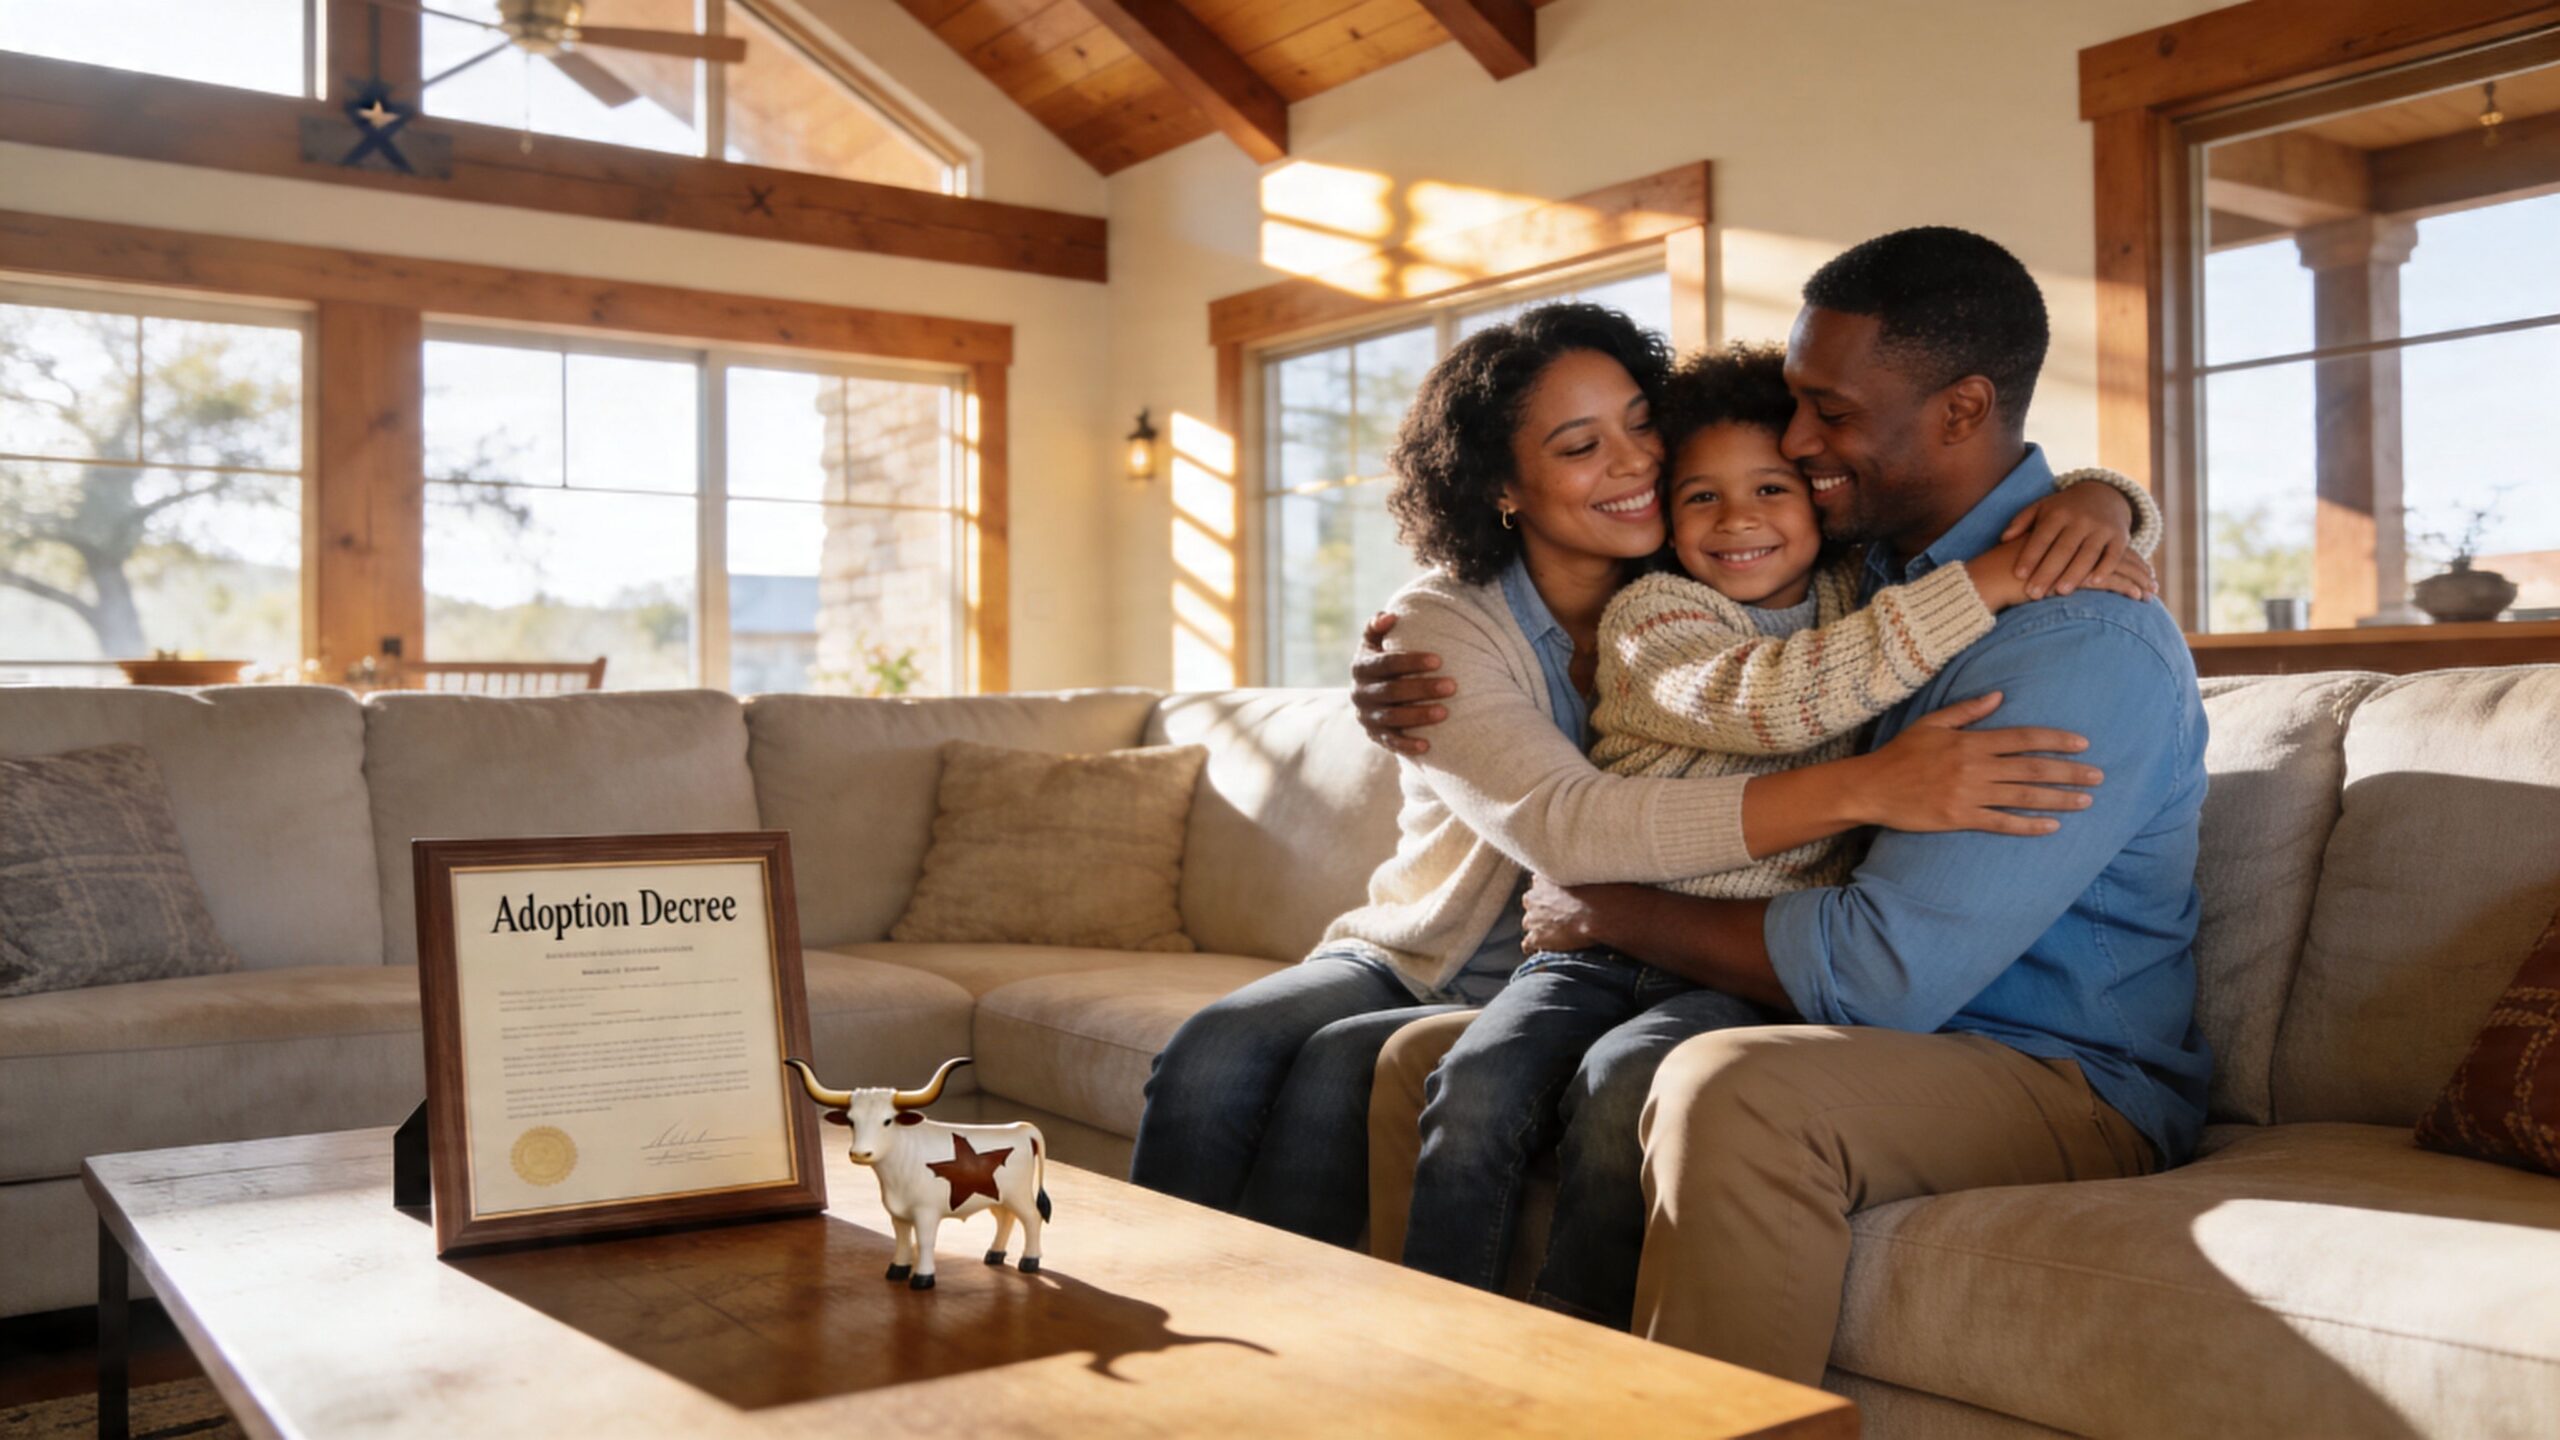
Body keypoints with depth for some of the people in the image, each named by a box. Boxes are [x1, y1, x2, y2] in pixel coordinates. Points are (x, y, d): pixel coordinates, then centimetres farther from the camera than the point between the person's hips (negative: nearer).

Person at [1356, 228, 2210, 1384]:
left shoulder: (2083, 642, -20)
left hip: (2068, 1083, -8)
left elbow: (1884, 971, -26)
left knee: (1730, 1093, -38)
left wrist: (1609, 912, -14)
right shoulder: (1854, 568, 7)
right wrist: (1436, 707, 0)